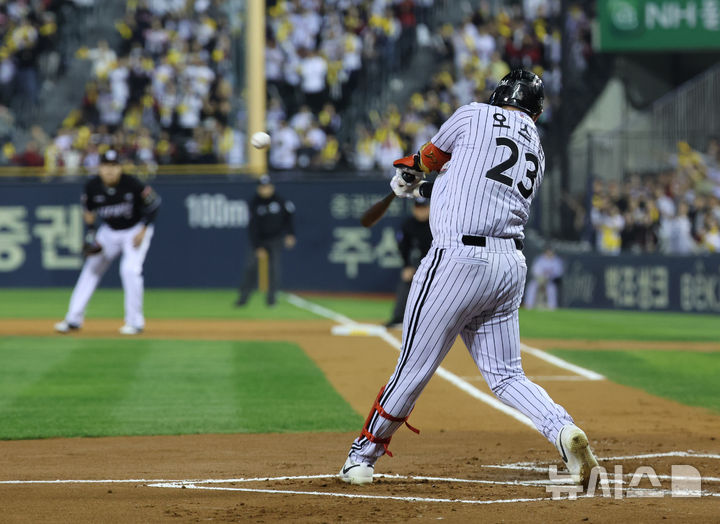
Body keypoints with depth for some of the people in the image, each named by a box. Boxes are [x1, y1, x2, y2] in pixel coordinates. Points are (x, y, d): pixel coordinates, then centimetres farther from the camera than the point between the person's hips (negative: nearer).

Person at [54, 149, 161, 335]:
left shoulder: (132, 184, -26)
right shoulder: (92, 187, -15)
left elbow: (154, 203, -14)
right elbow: (89, 210, 3)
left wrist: (143, 230, -18)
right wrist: (91, 234, -8)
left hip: (135, 230, -5)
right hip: (109, 231, 5)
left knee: (130, 269, -21)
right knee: (91, 269, 4)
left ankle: (135, 322, -9)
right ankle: (74, 319, 13)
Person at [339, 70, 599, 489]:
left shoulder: (475, 116, 4)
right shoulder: (537, 154, 20)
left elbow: (431, 155, 21)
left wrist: (409, 175, 44)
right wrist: (430, 189, 43)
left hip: (461, 257, -6)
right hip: (512, 264, 6)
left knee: (416, 364, 2)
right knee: (506, 374, 9)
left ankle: (363, 455, 13)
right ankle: (565, 430, -14)